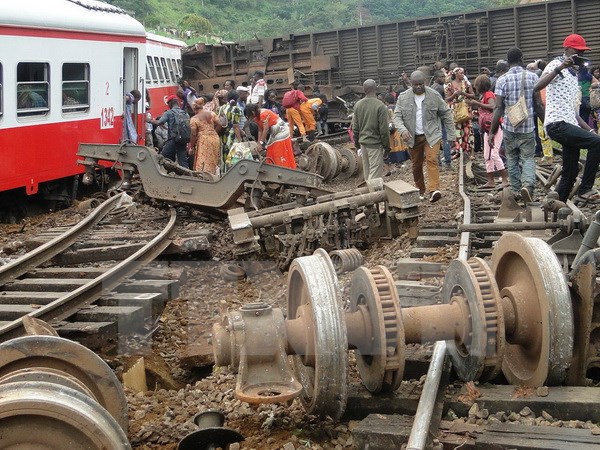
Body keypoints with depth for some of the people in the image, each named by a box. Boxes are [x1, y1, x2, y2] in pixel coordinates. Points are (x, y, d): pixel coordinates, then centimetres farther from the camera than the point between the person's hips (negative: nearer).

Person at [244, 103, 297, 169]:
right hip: (274, 134, 10)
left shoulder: (264, 114, -25)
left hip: (281, 133, -10)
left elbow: (266, 129, -24)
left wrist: (261, 142, -18)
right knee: (271, 157, 10)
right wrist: (259, 143, 0)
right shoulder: (257, 117, 3)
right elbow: (260, 131, 4)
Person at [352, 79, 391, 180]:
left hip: (363, 143, 6)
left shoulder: (358, 105, 3)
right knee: (375, 173, -5)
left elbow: (355, 127, 10)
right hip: (375, 143, -6)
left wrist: (356, 142, 22)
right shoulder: (380, 106, -15)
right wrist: (386, 147, -4)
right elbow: (384, 129, -13)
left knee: (367, 171, 16)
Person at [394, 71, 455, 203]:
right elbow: (397, 116, -4)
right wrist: (403, 130, -24)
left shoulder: (434, 95, -3)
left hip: (432, 135, -2)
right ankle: (420, 191, 24)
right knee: (416, 166, 9)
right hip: (413, 137, 2)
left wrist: (452, 134, 2)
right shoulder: (403, 98, -1)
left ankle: (434, 190, -26)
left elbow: (446, 114, 4)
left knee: (432, 160, -19)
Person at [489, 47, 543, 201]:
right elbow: (538, 104, -1)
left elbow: (498, 108, -8)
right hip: (528, 127, 0)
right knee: (528, 158, 5)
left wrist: (492, 132, -5)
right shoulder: (532, 77, -1)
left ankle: (516, 190, 19)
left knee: (512, 160, 15)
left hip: (509, 127, 0)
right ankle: (528, 184, -20)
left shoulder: (502, 80, -4)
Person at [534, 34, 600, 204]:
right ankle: (585, 190, -16)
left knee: (571, 172, 6)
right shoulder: (556, 65, -4)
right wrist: (560, 67, -28)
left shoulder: (573, 74, 24)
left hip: (570, 125, 10)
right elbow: (537, 87, -23)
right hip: (557, 124, -9)